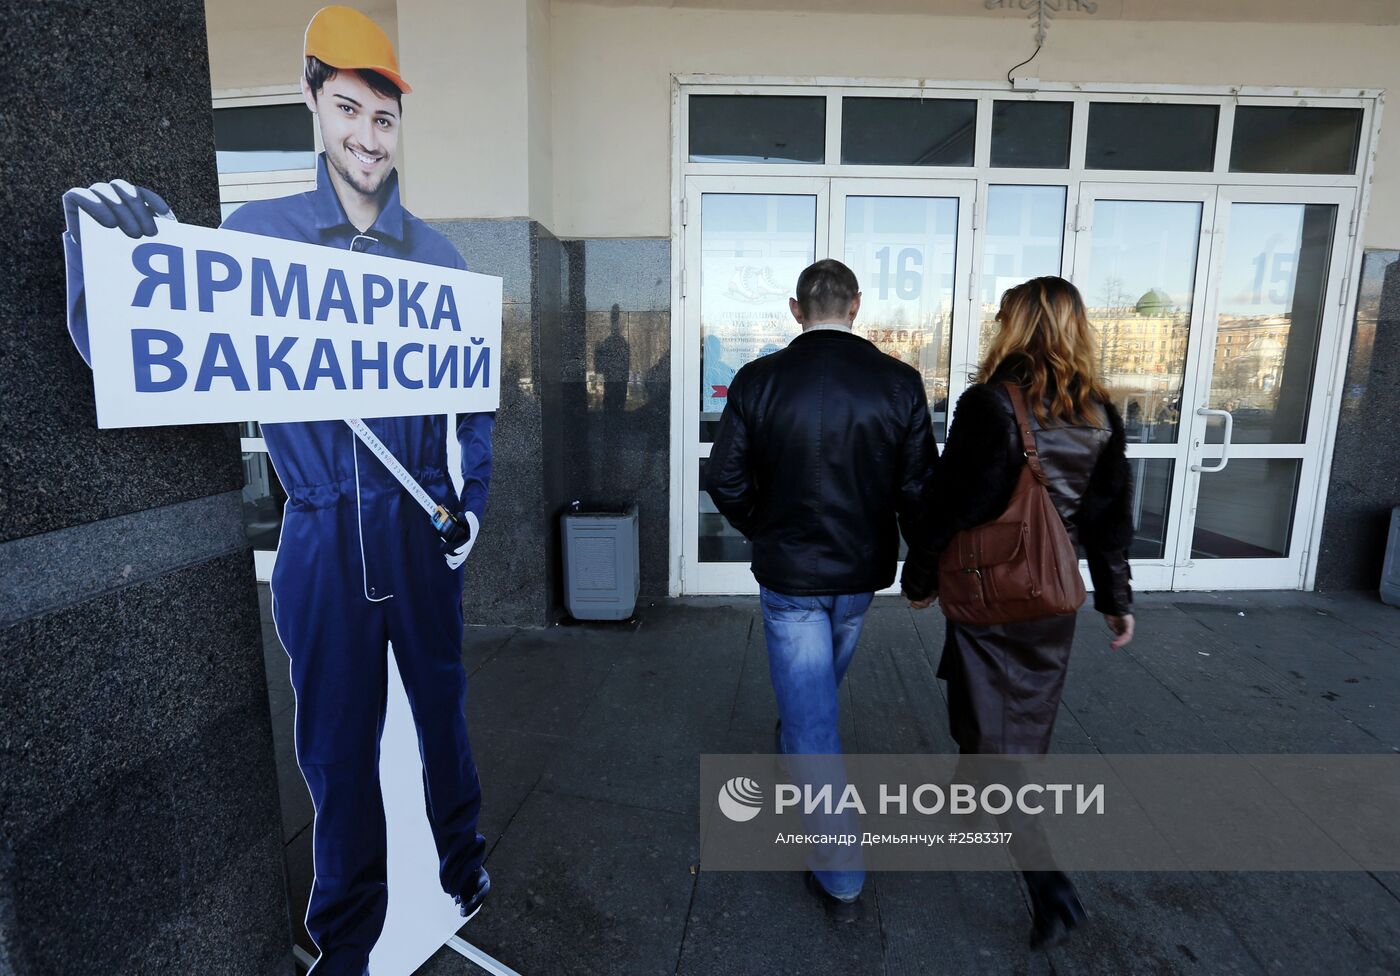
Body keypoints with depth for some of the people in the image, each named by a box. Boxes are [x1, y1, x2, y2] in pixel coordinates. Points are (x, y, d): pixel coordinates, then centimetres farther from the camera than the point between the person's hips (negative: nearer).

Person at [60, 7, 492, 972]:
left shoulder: (437, 256, 5)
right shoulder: (258, 231, 1)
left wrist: (470, 504, 1)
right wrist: (106, 233, -20)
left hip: (420, 527, 1)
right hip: (321, 533, 0)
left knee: (442, 703, 15)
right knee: (337, 739, 12)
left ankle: (462, 855, 42)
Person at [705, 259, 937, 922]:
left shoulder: (758, 380, -13)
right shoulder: (899, 382, -9)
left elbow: (726, 480, -10)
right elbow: (919, 486, -7)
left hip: (788, 572, -3)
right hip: (863, 571, 3)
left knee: (811, 719, 8)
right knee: (822, 686, 30)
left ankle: (840, 879, 17)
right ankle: (797, 745, 58)